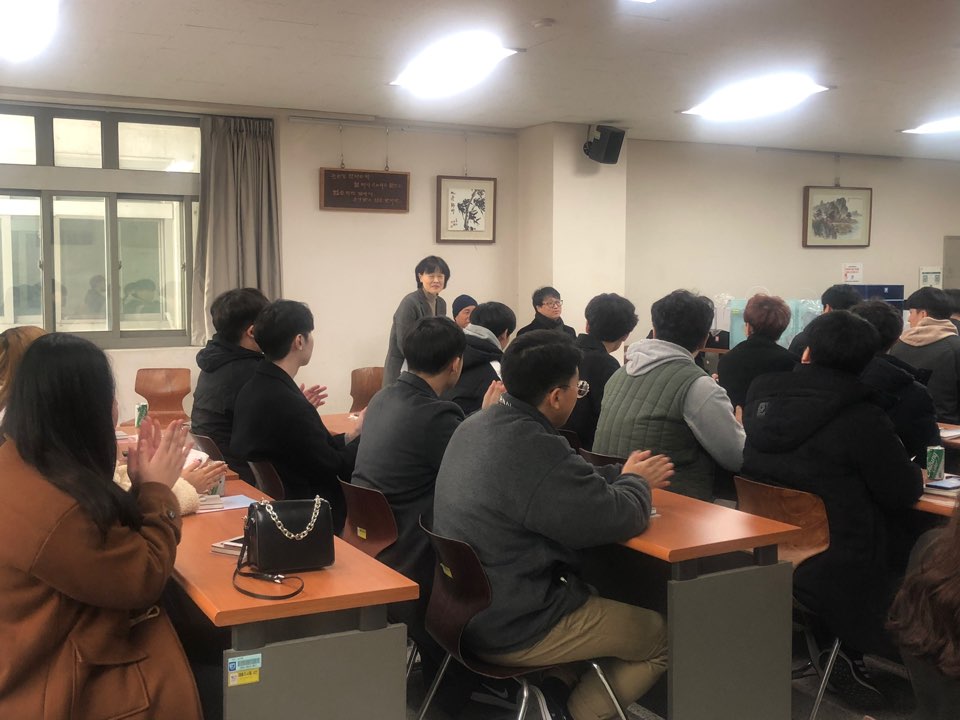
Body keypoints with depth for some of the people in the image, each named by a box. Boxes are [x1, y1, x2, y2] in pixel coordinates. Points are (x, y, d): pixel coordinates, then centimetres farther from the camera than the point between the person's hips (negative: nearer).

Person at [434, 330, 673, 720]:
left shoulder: (476, 426, 0)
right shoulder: (537, 452, -29)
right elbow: (620, 520, -19)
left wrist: (623, 474, 7)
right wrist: (636, 481, 0)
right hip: (511, 633, -9)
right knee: (664, 636, 7)